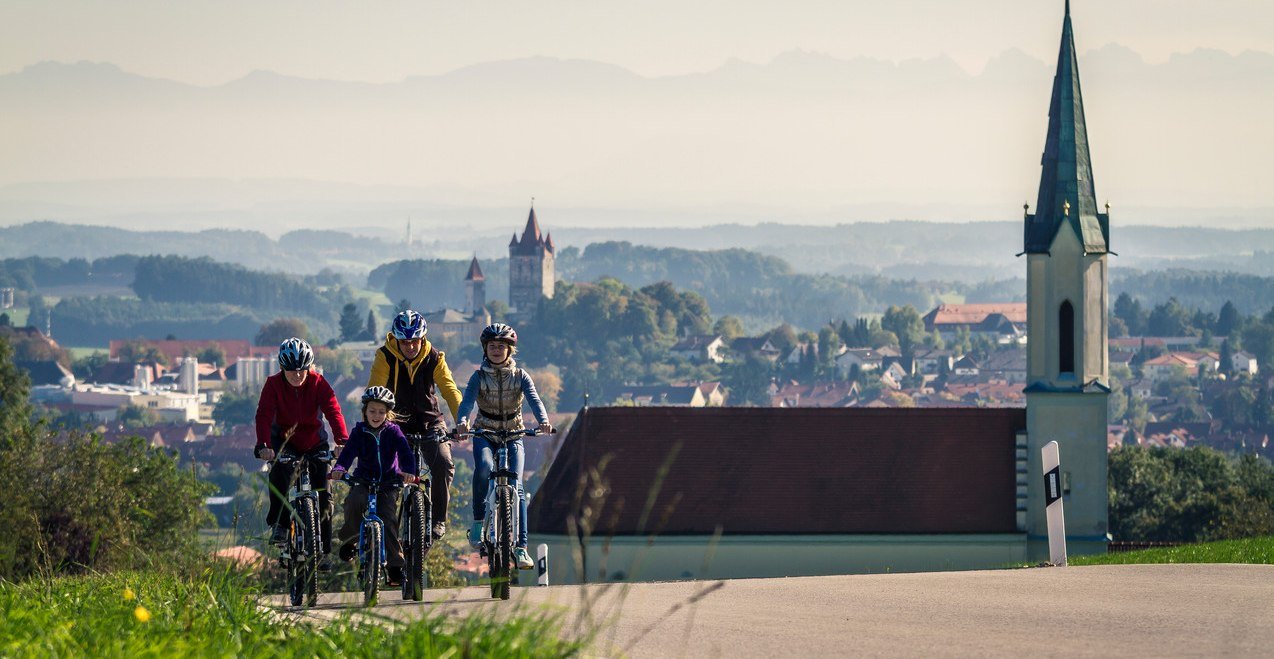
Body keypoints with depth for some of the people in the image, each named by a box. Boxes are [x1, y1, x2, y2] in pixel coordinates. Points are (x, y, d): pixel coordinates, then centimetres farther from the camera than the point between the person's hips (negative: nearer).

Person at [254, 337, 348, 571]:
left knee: (322, 494, -6)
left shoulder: (318, 383, -16)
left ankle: (324, 550, 7)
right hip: (284, 440, -1)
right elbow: (264, 415, -28)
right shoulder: (274, 384, -17)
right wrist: (263, 445, -45)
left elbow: (333, 411, -28)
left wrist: (342, 441, -45)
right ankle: (279, 523, -21)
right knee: (281, 470, -34)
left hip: (314, 442, 1)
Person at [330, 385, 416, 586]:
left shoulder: (393, 431, -1)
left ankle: (396, 567, -16)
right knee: (353, 502, -31)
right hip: (363, 480, 0)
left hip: (388, 482, 0)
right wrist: (339, 469, -38)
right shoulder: (359, 432, 0)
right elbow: (349, 451, -17)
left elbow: (404, 453, -16)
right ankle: (348, 538, -5)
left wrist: (409, 472, -37)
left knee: (387, 519, -20)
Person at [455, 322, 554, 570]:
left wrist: (543, 420, -39)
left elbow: (534, 399, -17)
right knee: (484, 467, -34)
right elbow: (467, 401, -20)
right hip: (484, 433, -1)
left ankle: (521, 547, -12)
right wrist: (462, 421, -42)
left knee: (516, 487, -13)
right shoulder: (479, 377, -3)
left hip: (513, 435, 1)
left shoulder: (520, 376, -1)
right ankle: (478, 520, -17)